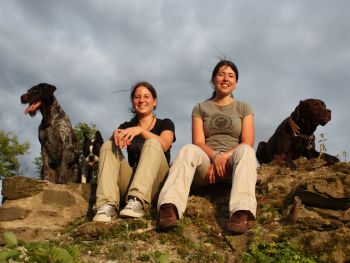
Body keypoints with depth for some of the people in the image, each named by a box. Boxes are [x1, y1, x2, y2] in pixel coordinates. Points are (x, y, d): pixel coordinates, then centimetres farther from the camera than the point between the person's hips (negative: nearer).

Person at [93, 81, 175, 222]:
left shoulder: (165, 124, 11)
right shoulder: (127, 126, 20)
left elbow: (164, 145, -12)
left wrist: (141, 130, -26)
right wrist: (117, 134, -27)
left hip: (156, 183, -2)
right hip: (131, 181, 3)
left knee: (152, 143, -25)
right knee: (108, 145, -14)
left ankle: (137, 201, -45)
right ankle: (107, 205, -33)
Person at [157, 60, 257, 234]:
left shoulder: (244, 108, 16)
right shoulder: (200, 108, 16)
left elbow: (248, 143, 2)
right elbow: (198, 142, 2)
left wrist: (224, 157, -16)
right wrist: (214, 157, -20)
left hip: (232, 162, 0)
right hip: (206, 161, 0)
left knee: (245, 151, -34)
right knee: (188, 150, -33)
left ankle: (241, 213, -56)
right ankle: (169, 208, -55)